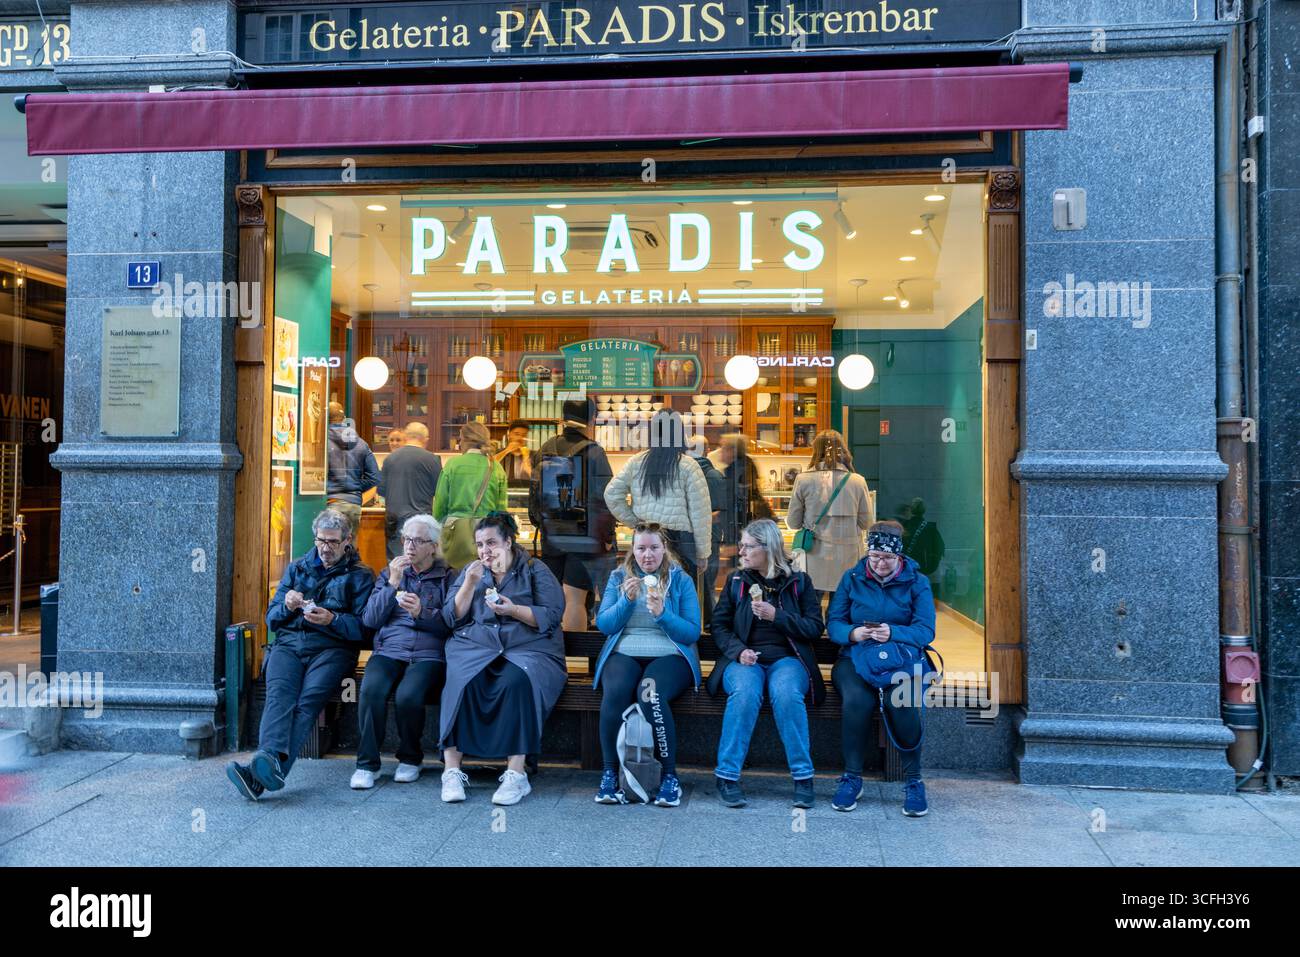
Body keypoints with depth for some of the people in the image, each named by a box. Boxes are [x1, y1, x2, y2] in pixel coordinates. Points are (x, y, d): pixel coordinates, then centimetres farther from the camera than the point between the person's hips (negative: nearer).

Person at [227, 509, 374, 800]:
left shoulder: (360, 576, 13)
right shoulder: (296, 568, 25)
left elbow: (364, 627, 0)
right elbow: (272, 619, 21)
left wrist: (332, 619, -17)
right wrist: (287, 606, -1)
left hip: (331, 647, -3)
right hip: (289, 642, 3)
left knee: (309, 698, -31)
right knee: (280, 692, -29)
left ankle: (261, 773, -48)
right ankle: (272, 760, -51)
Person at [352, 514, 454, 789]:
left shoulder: (447, 578, 12)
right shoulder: (389, 573, 20)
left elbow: (450, 625, 0)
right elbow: (369, 619, 7)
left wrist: (421, 612, -15)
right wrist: (393, 584, -3)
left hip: (428, 655, -2)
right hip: (389, 650, 2)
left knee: (408, 695, -31)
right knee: (371, 689, -30)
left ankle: (410, 758, -5)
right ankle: (367, 763, -14)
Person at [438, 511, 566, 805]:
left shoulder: (535, 571, 11)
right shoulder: (471, 571, 20)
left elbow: (552, 616, -1)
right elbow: (452, 618, 11)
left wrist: (514, 610, -14)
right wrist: (470, 583, -1)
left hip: (528, 649, -2)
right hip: (474, 647, 2)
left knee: (517, 681, -35)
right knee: (462, 681, -31)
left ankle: (516, 773, -32)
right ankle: (452, 770, -27)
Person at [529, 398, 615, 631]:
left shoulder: (545, 450, 5)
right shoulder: (593, 452, -10)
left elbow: (534, 494, 10)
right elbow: (604, 499, -12)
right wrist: (608, 536, -3)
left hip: (551, 537, 5)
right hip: (584, 539, -5)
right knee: (575, 599, -3)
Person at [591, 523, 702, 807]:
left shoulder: (681, 580, 9)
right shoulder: (618, 578, 14)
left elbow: (692, 633, -1)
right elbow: (603, 624, 3)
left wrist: (662, 613, -16)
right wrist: (627, 600, -12)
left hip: (669, 656, -1)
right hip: (623, 654, 2)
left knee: (650, 694, -35)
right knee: (615, 692, -33)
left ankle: (670, 776, -21)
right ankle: (609, 774, -21)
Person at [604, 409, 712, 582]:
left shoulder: (636, 462, 2)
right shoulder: (687, 466, -7)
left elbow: (611, 495, 5)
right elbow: (700, 514, -6)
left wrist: (633, 521, 10)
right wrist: (703, 553, 1)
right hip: (680, 539, -3)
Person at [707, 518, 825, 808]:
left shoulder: (798, 581, 9)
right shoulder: (736, 581, 13)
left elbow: (814, 627, 4)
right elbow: (719, 625, 10)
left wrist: (777, 616, -10)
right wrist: (738, 651, -9)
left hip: (787, 658, -1)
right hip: (745, 659, 1)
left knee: (786, 692, -35)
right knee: (745, 691, -34)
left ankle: (803, 776, -22)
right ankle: (727, 775, -25)